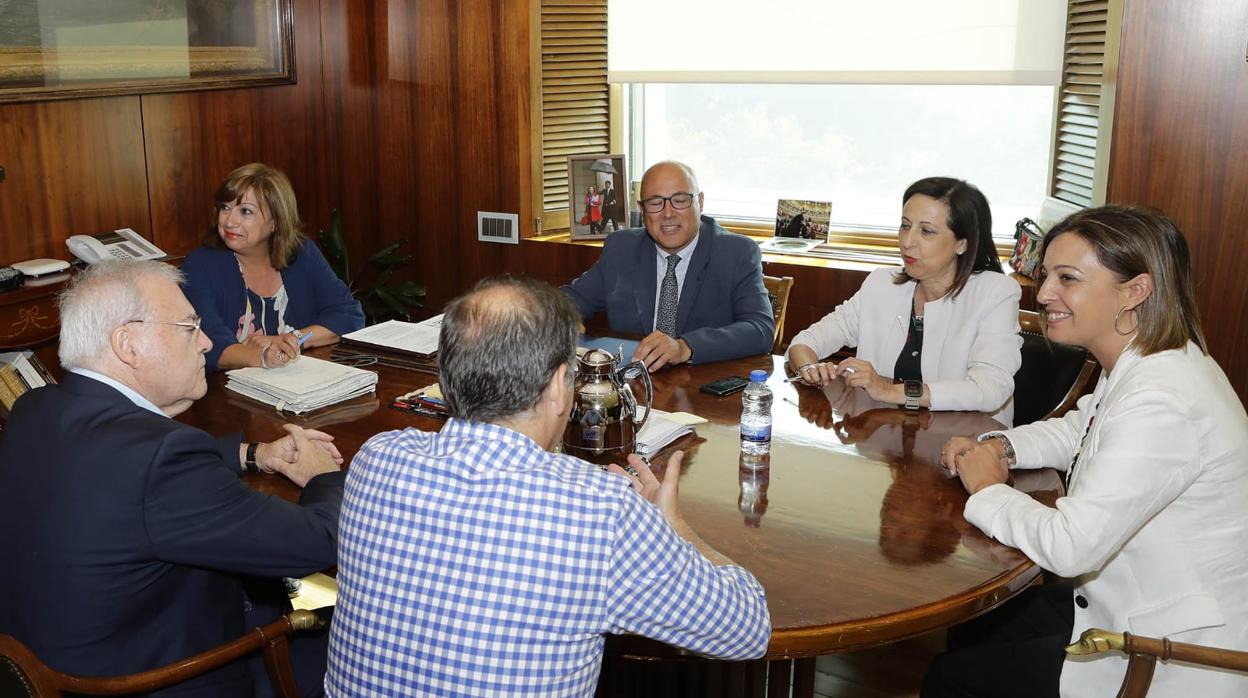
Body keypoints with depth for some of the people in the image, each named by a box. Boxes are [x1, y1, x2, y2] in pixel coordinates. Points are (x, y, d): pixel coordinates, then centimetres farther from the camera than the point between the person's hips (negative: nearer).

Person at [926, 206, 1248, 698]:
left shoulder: (1162, 404, -31)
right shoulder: (1142, 365, 0)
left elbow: (1069, 546, -33)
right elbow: (1076, 432, 18)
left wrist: (987, 490, -14)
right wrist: (997, 448, -2)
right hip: (1131, 606, 9)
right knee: (970, 633, 18)